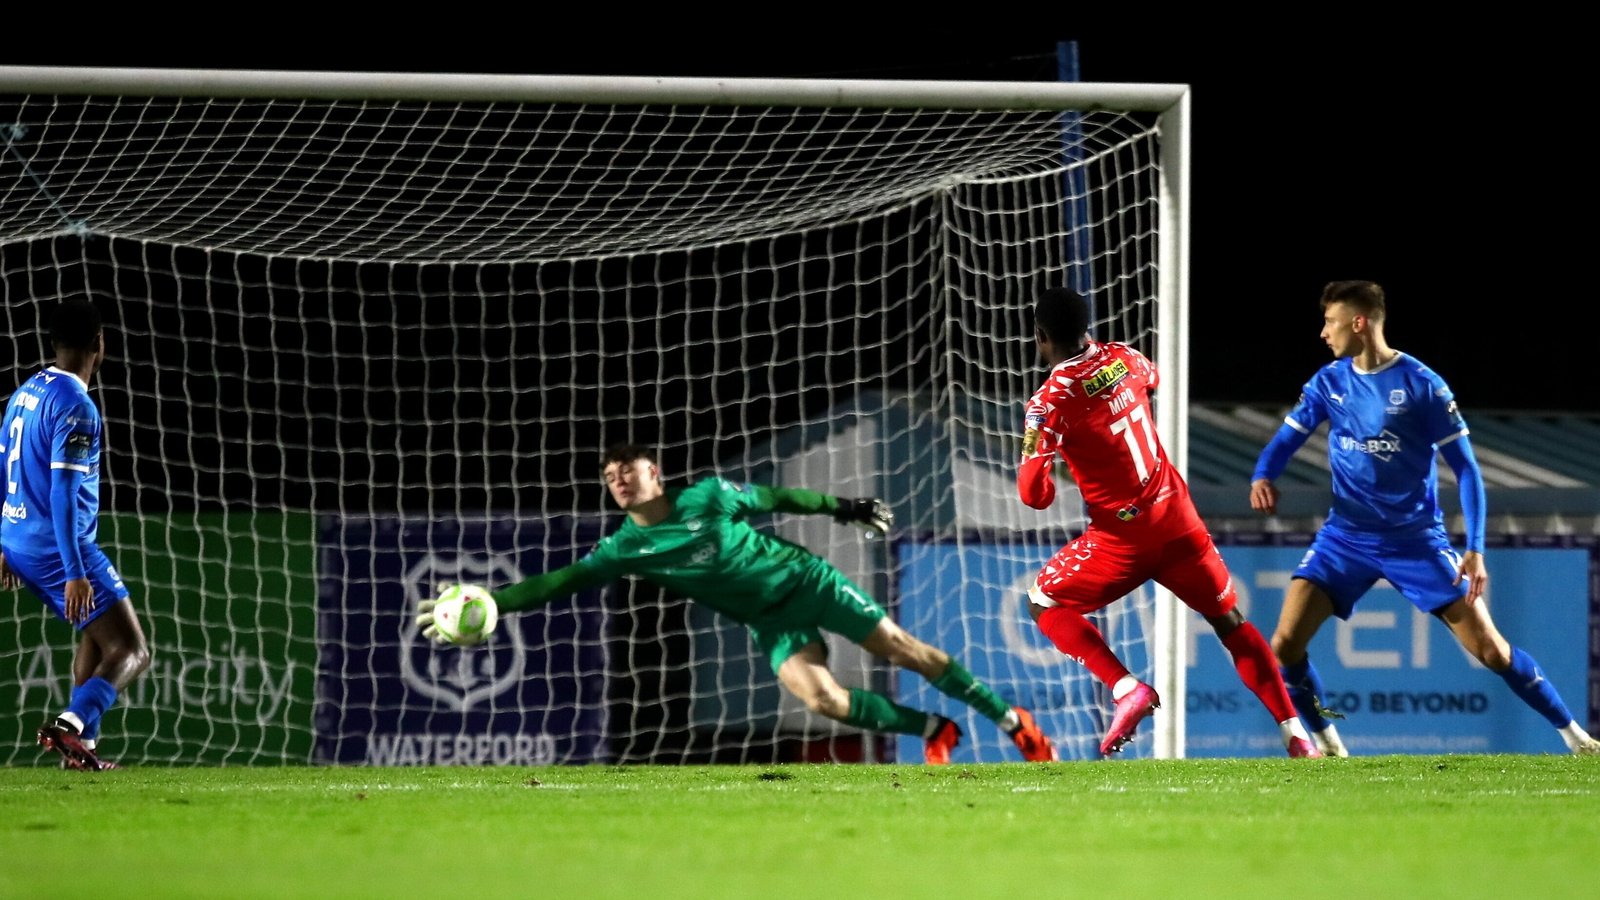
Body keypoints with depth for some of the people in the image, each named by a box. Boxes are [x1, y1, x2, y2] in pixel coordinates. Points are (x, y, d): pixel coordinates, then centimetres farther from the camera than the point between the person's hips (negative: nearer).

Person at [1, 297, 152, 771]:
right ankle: (71, 725, -26)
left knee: (98, 635, 27)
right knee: (131, 652, -6)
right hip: (59, 549, -9)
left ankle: (82, 747, 23)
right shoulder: (75, 405, -16)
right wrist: (75, 572, -23)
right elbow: (63, 492, -22)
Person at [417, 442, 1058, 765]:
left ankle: (1011, 720, 7)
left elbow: (774, 498, 2)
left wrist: (842, 507, 8)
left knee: (900, 647, -4)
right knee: (817, 695, -23)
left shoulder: (707, 497, -12)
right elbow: (559, 583, -11)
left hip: (807, 581, -2)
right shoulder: (624, 549, -7)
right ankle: (930, 729, -3)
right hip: (772, 624, 2)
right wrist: (486, 602, -20)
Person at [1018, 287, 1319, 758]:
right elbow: (1153, 379, 29)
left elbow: (1035, 495, -14)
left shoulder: (1050, 403, -14)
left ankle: (1126, 689, -5)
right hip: (1177, 518, 5)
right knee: (1230, 621, 16)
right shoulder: (1123, 359, 2)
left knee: (1044, 603, 14)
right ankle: (1295, 733, 9)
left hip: (1122, 536, -5)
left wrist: (1044, 468, 8)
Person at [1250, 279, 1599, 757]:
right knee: (1285, 643, -13)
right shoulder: (1328, 382, 1)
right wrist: (1263, 476, -17)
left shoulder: (1422, 385, -11)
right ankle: (1327, 744, 7)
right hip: (1346, 535, 3)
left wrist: (1475, 550, -15)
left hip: (1415, 538, -3)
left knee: (1489, 648, -8)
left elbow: (1465, 468, -8)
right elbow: (1287, 438, 7)